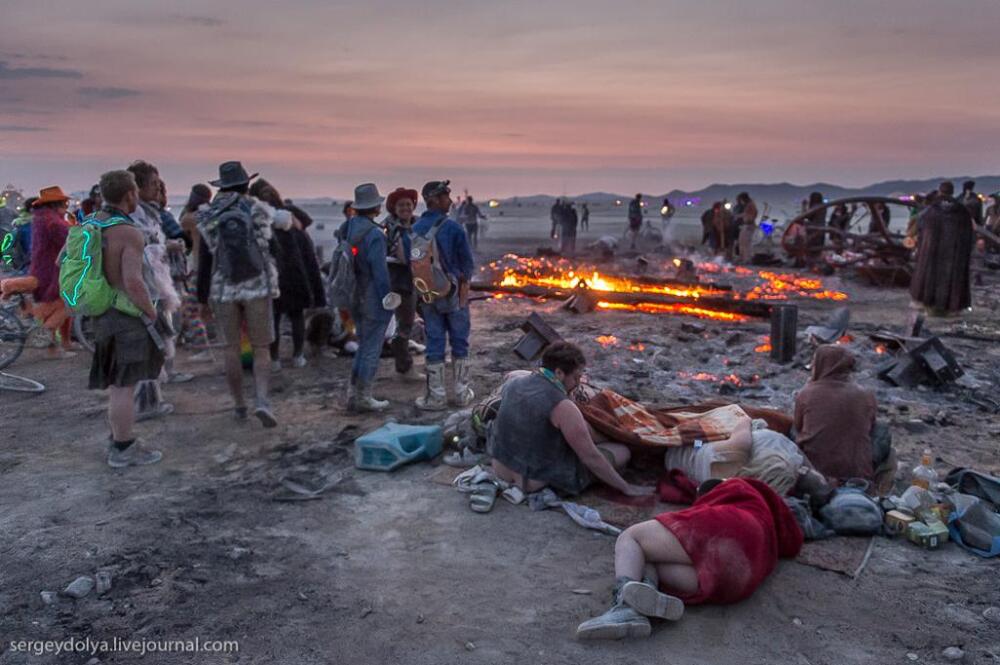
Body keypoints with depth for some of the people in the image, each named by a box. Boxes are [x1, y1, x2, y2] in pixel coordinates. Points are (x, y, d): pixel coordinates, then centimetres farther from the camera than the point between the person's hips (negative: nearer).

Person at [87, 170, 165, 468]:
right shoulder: (130, 233, -19)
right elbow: (134, 283, -27)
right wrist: (154, 314, -13)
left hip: (104, 312, 9)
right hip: (127, 315, -9)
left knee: (119, 381, 19)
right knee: (125, 385, -1)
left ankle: (120, 441, 27)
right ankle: (123, 450, 7)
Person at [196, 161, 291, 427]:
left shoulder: (209, 219, 0)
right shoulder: (259, 211, -1)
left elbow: (204, 264, 0)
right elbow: (282, 219, 21)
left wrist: (202, 299, 9)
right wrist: (286, 216, 46)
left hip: (223, 291, 1)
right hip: (258, 288, -1)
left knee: (232, 348, 13)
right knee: (261, 349, 6)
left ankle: (239, 405, 19)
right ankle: (261, 401, -13)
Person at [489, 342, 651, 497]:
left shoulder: (513, 384, -3)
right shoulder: (563, 407, -24)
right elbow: (591, 457, -17)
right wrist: (626, 488, -6)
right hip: (539, 482, -7)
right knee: (622, 452, 4)